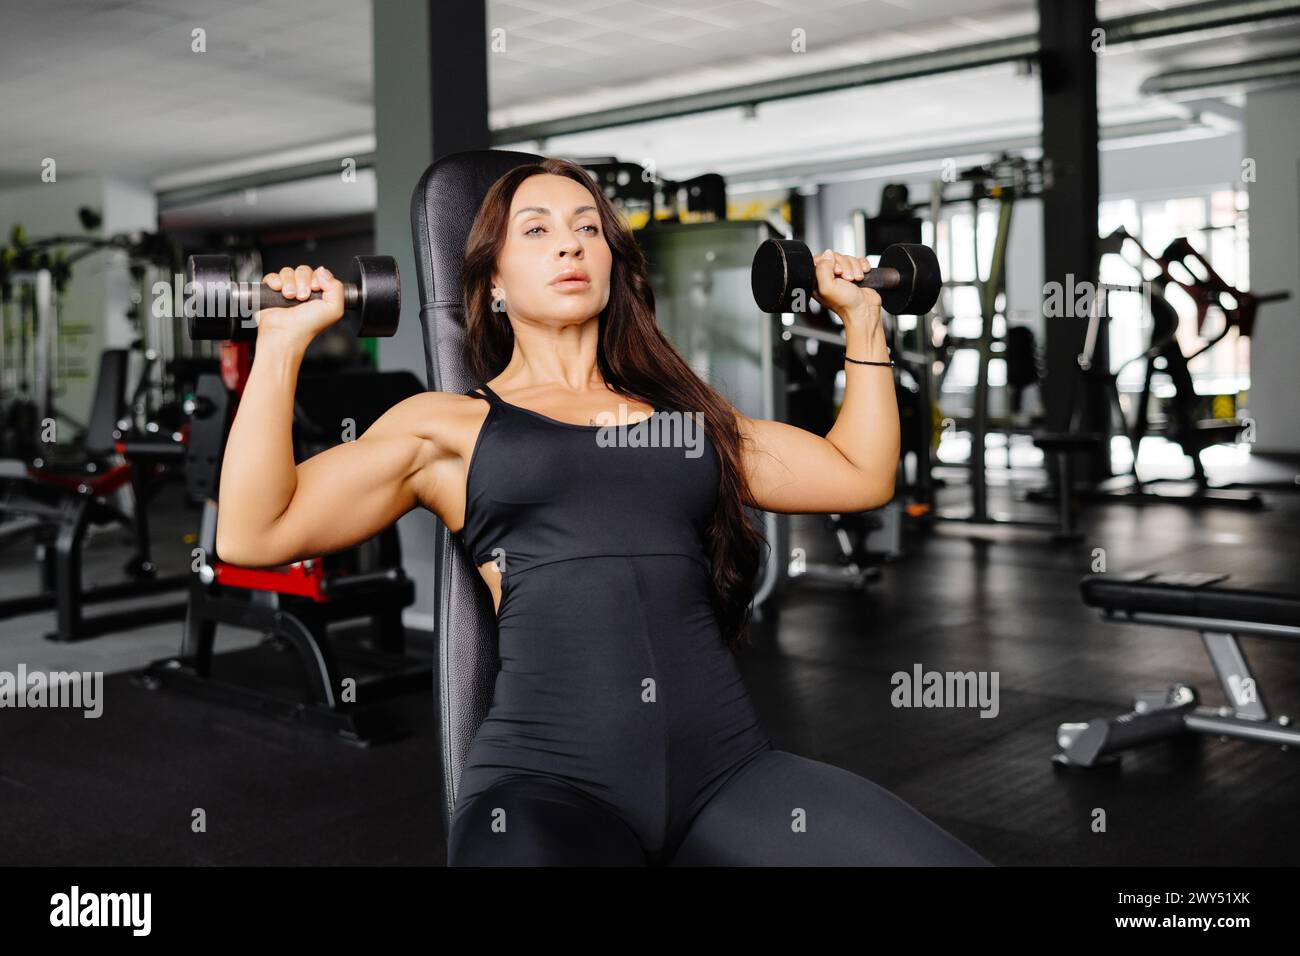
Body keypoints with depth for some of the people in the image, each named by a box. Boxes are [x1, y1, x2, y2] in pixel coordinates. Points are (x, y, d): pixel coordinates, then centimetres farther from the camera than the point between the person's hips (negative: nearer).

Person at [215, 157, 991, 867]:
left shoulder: (684, 409, 23)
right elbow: (254, 533, 6)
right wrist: (283, 343, 2)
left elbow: (863, 475, 25)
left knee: (953, 857, -21)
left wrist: (863, 319, 28)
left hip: (730, 766, 4)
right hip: (548, 777, -3)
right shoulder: (448, 425, 14)